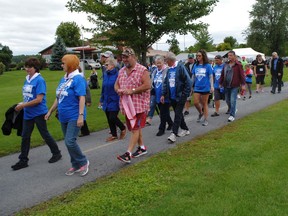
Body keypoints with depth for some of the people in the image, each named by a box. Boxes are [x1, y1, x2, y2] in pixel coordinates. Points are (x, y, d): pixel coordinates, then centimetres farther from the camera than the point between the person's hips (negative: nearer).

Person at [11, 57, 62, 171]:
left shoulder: (39, 80, -15)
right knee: (25, 137, 9)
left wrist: (23, 105, -18)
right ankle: (23, 160, 19)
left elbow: (39, 99, -21)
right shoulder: (27, 79, 8)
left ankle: (56, 153, 26)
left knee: (45, 134, 6)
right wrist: (22, 104, 1)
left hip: (39, 113, -7)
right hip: (28, 113, 7)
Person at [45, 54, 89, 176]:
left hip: (74, 117, -8)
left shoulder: (78, 79, -12)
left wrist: (81, 115, -25)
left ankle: (83, 162, 7)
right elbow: (58, 98, 19)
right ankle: (76, 165, 26)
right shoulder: (63, 79, 13)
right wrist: (50, 111, 20)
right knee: (68, 142, 13)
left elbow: (82, 98, -19)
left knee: (70, 141, -14)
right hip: (64, 116, 9)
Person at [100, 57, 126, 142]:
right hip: (107, 101, 7)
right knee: (109, 119, 10)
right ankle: (114, 135, 23)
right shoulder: (105, 75, 8)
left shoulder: (117, 74, -13)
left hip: (114, 101, -7)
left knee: (113, 118, -9)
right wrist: (102, 99, 17)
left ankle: (123, 128, 18)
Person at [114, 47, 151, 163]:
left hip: (139, 105, -7)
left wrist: (132, 91, -21)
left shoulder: (142, 70, -9)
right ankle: (142, 147, 31)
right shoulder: (121, 71, 13)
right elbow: (116, 84, 19)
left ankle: (128, 154, -9)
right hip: (126, 105, 8)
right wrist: (118, 90, -6)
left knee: (135, 128, -7)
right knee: (134, 128, 15)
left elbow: (147, 85, -17)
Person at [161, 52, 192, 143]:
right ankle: (185, 129, 29)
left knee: (178, 114, -7)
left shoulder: (180, 67, -13)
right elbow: (165, 82, 13)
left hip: (180, 96, -7)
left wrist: (185, 94, -14)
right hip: (172, 97, 7)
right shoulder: (169, 69, 8)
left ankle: (174, 133, -7)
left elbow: (188, 81, -14)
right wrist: (163, 94, 6)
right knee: (178, 114, 15)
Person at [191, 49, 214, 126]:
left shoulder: (208, 66, -5)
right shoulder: (196, 66, 5)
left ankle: (206, 119, 16)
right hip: (197, 87, 3)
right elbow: (193, 76, 12)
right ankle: (201, 113, 29)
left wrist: (212, 86, -11)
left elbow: (211, 76, -4)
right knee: (196, 103, -2)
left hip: (205, 87, -3)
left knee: (204, 103, 4)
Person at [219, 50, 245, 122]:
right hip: (226, 86, 6)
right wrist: (220, 83, 13)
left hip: (234, 86, -5)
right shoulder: (226, 65, 10)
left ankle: (232, 115, -2)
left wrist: (243, 84, -11)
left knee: (233, 101, -8)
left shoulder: (238, 65, -5)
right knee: (227, 100, 13)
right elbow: (222, 75, 14)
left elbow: (242, 75, -7)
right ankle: (233, 110, 38)